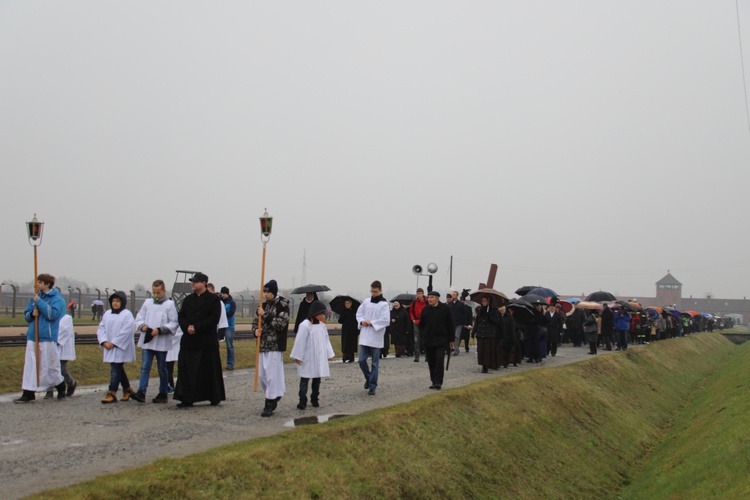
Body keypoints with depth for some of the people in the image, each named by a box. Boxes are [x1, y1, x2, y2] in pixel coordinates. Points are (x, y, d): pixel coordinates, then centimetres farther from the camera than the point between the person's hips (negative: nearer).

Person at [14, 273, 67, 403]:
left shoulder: (57, 299, -5)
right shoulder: (35, 297, 13)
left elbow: (52, 314, -19)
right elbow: (26, 315, 17)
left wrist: (40, 302, -18)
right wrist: (32, 314, -5)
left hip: (48, 337, -6)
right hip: (32, 336, 6)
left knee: (50, 366, 3)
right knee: (30, 365, 2)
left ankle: (61, 387, 25)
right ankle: (28, 394, 5)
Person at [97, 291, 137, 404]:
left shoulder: (127, 314, -8)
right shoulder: (107, 314, 13)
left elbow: (126, 332, -16)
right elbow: (101, 328, 8)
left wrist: (114, 343, -17)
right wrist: (104, 341, -7)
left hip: (121, 348, -7)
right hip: (109, 347, 7)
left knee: (115, 370, -9)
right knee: (118, 369, 13)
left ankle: (112, 393, -9)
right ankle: (127, 389, 26)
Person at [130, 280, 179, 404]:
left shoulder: (169, 304, -4)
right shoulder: (147, 302, 7)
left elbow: (174, 323, -7)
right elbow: (139, 317, 11)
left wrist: (160, 330, -17)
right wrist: (142, 326, -9)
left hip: (162, 342, -3)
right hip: (146, 341, 3)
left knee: (162, 369, 8)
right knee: (145, 367, -3)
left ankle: (163, 393, 18)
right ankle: (141, 392, -7)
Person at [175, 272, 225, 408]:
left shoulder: (214, 299, -3)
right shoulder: (188, 299, 14)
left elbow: (214, 318, -11)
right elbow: (181, 316, 10)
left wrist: (196, 327, -17)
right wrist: (187, 327, -11)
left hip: (207, 341, -5)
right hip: (188, 340, 5)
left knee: (210, 370, 2)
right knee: (186, 369, 0)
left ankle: (215, 397, 15)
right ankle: (187, 399, 4)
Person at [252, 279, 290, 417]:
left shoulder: (282, 305, -8)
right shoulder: (265, 305, 12)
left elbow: (281, 323, -17)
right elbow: (256, 321, 18)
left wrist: (265, 315, -18)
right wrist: (256, 330, -3)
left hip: (276, 346, -7)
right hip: (263, 345, 7)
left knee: (272, 375, -6)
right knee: (262, 375, 12)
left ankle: (270, 405, 1)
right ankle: (275, 395, 30)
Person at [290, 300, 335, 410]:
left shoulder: (322, 325, 6)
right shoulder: (305, 326, -16)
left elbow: (326, 340, 12)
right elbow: (299, 342, -14)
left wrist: (329, 354, 10)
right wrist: (298, 357, -13)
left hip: (320, 358, 6)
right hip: (307, 359, -6)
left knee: (317, 379, 12)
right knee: (305, 379, -2)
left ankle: (315, 399, 22)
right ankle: (303, 401, -1)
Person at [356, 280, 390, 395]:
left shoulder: (384, 304, -7)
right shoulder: (366, 301, 6)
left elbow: (386, 320, -14)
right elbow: (359, 313, 13)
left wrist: (371, 322, -13)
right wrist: (362, 321, -6)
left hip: (376, 337, -4)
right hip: (364, 336, 4)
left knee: (375, 363, 4)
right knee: (362, 360, 0)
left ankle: (372, 386, 12)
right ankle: (368, 378, 26)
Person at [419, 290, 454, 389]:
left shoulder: (445, 308, -2)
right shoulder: (425, 310, 7)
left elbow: (450, 325, 1)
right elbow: (422, 324, 16)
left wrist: (451, 339, 0)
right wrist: (423, 336, 9)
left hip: (441, 340, -4)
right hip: (428, 340, 4)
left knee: (439, 360, -12)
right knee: (431, 362, 5)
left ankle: (438, 382, -10)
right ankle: (434, 381, 14)